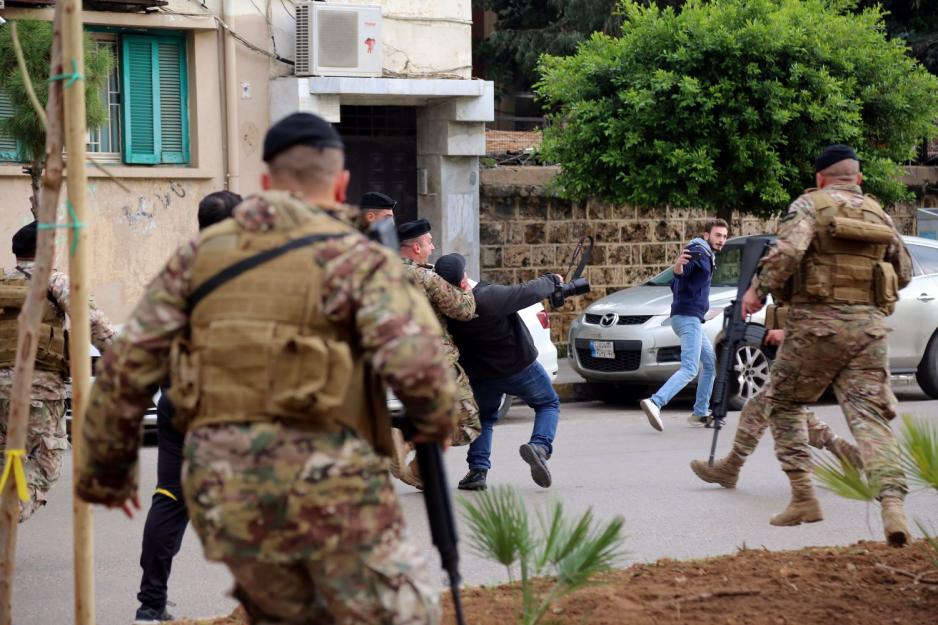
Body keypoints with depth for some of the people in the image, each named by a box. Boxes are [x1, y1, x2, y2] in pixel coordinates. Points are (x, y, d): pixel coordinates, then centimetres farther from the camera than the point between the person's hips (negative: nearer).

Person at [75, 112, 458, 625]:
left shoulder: (201, 254, 11)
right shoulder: (357, 258, -2)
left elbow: (127, 367, 10)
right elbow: (415, 362, -17)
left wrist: (105, 467, 22)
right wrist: (435, 423, 4)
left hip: (223, 487, 5)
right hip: (324, 475, -5)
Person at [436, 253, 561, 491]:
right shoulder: (488, 297, -33)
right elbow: (529, 292, -19)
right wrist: (552, 280, -1)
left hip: (482, 375, 4)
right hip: (519, 365, -4)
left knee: (484, 417, 30)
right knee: (549, 404, 19)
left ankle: (478, 469, 10)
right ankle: (540, 446, -10)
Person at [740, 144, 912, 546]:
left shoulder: (810, 205, 0)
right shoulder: (879, 215, 14)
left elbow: (787, 252, -18)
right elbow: (904, 273, 20)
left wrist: (758, 290, -5)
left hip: (817, 324, -3)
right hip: (869, 326, 3)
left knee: (783, 404, 16)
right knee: (869, 415, -2)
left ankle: (803, 498, 9)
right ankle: (892, 502, -23)